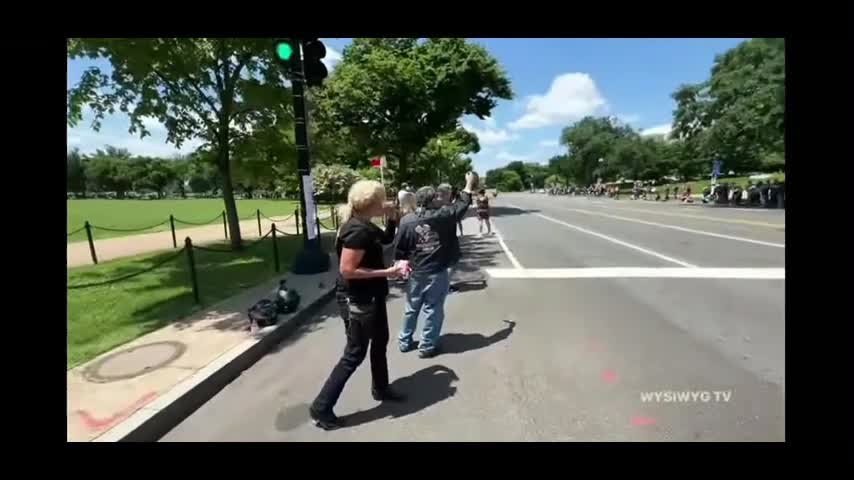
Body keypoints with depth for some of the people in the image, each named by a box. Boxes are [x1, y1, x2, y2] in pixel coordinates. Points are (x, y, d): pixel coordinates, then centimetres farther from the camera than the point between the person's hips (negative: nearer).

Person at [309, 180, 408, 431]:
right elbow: (347, 270, -28)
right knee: (354, 355, 3)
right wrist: (387, 273, -24)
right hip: (360, 300, -10)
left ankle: (380, 389, 45)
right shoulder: (357, 230, -24)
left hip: (372, 296, 10)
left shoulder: (365, 225, 6)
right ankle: (321, 407, 18)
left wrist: (391, 267, 4)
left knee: (380, 341, 24)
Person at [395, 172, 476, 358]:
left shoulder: (406, 220, -4)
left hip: (415, 272, 4)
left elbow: (400, 249, 0)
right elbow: (462, 204, 4)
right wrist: (470, 184, 17)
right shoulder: (443, 215, -12)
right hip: (438, 271, -3)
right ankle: (427, 347, 19)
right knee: (433, 310, 8)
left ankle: (404, 342, 32)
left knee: (411, 308, 18)